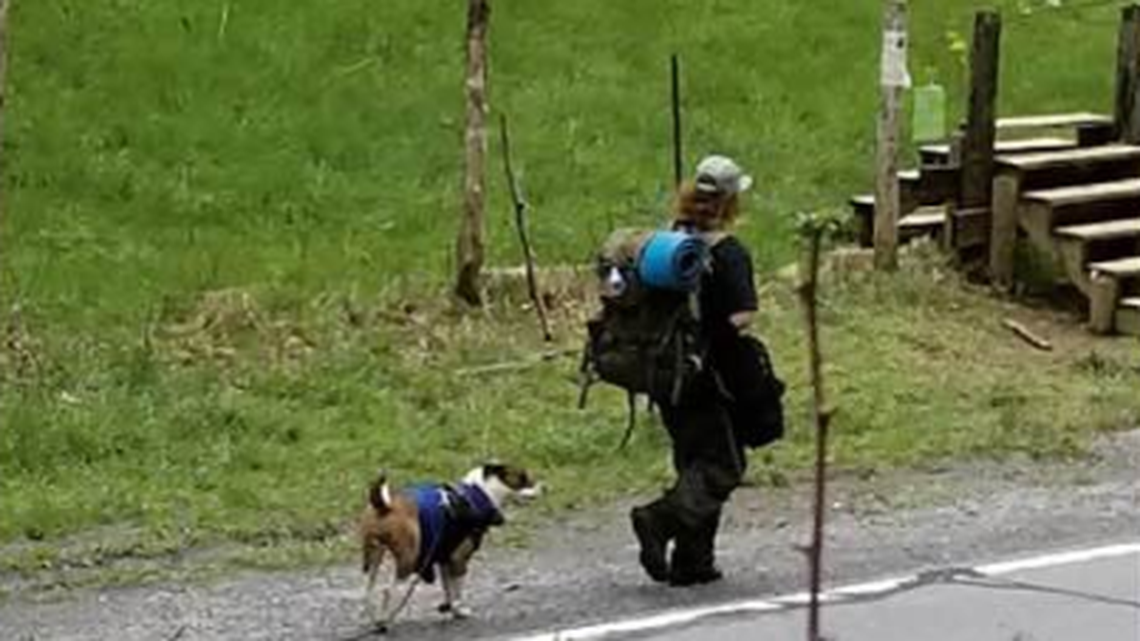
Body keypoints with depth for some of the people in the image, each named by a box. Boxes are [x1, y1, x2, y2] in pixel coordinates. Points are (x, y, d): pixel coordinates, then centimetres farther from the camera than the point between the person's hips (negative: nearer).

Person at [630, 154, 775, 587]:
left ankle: (692, 561, 15)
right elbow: (739, 320, -23)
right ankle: (662, 519, -20)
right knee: (722, 467, 1)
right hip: (710, 378, -7)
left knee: (696, 464, 16)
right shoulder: (729, 253, -16)